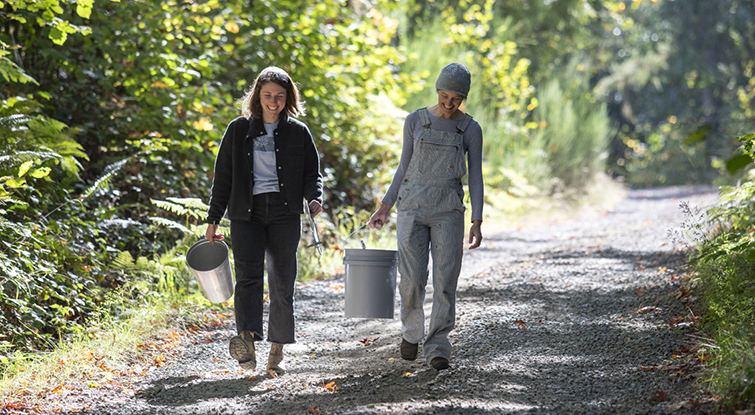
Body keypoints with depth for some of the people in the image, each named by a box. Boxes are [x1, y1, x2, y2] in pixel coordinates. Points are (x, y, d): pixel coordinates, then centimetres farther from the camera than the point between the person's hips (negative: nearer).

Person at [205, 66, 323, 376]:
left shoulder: (298, 132, 10)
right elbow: (223, 176, 12)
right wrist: (213, 219, 9)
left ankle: (277, 352, 5)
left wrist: (315, 198, -8)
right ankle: (246, 339, -33)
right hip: (246, 212, -1)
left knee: (282, 282, -1)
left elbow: (312, 173, 14)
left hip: (284, 213, 1)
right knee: (248, 275, -18)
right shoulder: (239, 130, 9)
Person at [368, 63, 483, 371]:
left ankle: (437, 348, 1)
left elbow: (475, 178, 1)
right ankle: (411, 332, 22)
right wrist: (385, 206, 6)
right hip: (412, 206, 0)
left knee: (445, 280, -6)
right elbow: (404, 166, 10)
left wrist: (477, 223, -7)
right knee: (412, 279, -4)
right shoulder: (416, 121, 3)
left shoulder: (470, 130, 1)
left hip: (448, 210, 0)